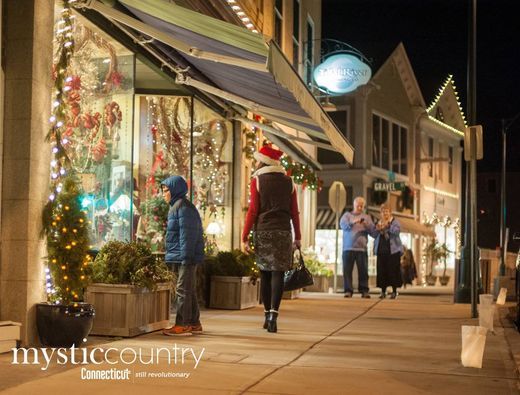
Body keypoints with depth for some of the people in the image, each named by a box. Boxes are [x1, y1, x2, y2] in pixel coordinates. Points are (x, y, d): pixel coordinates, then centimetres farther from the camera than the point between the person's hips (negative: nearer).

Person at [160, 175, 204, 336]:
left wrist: (186, 256, -23)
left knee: (183, 290, -8)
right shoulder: (177, 206, 20)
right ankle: (194, 323, 21)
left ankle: (182, 325, -5)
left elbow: (187, 234, -20)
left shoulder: (183, 207, -13)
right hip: (184, 258, 11)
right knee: (189, 291, 14)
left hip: (186, 257, -11)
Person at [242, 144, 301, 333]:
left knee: (265, 274, 9)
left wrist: (245, 237, -3)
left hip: (262, 232, -1)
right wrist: (298, 237, 13)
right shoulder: (288, 181, 8)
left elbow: (253, 210, -5)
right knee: (278, 273, -2)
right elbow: (294, 212, 7)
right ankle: (273, 313, -16)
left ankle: (267, 315, 13)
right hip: (283, 232, 1)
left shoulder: (257, 180, -1)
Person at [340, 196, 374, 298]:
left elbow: (372, 230, 6)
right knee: (347, 270, -2)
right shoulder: (347, 215, 11)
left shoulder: (367, 217, 16)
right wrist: (353, 222, -24)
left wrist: (366, 224, -14)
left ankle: (364, 290, 1)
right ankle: (348, 290, 2)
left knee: (363, 270, -3)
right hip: (348, 248, -1)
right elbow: (343, 225, -7)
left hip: (362, 248, 1)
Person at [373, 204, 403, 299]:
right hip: (381, 250, 3)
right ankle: (383, 291, 8)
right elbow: (374, 235, 8)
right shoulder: (378, 223, 15)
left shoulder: (395, 222, 4)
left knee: (393, 270, -4)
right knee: (382, 271, 1)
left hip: (393, 250, -3)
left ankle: (394, 291, 3)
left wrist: (388, 225, -25)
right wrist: (377, 229, -12)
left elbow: (396, 232, -14)